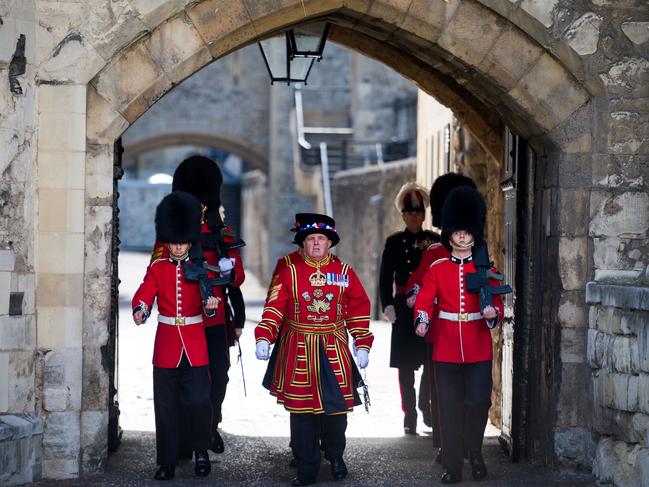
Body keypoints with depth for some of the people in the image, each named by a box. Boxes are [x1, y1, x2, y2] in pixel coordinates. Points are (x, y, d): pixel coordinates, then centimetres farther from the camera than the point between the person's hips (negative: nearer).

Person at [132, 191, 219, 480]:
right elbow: (144, 294, -9)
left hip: (195, 345, -1)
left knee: (198, 400, -5)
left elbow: (209, 300, -3)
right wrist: (140, 310, -32)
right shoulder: (157, 269, 4)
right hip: (166, 344, 1)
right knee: (166, 405, 3)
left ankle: (201, 451, 17)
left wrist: (211, 305, -27)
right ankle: (167, 462, 11)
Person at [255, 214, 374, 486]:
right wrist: (263, 339, -17)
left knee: (336, 407, 4)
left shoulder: (344, 272, 4)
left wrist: (362, 346, 2)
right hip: (298, 352, -1)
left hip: (334, 352, 1)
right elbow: (274, 308, -4)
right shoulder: (290, 272, 1)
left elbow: (359, 310, 7)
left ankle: (336, 458, 27)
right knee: (301, 409, 0)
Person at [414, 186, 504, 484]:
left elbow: (497, 304, 4)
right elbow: (424, 299, -6)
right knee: (449, 409, 1)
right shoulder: (437, 269, 5)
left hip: (478, 350, 0)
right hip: (446, 348, 0)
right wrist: (422, 319, -27)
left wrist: (492, 312, -20)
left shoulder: (486, 269, 6)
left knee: (479, 403, -5)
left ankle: (475, 453, 19)